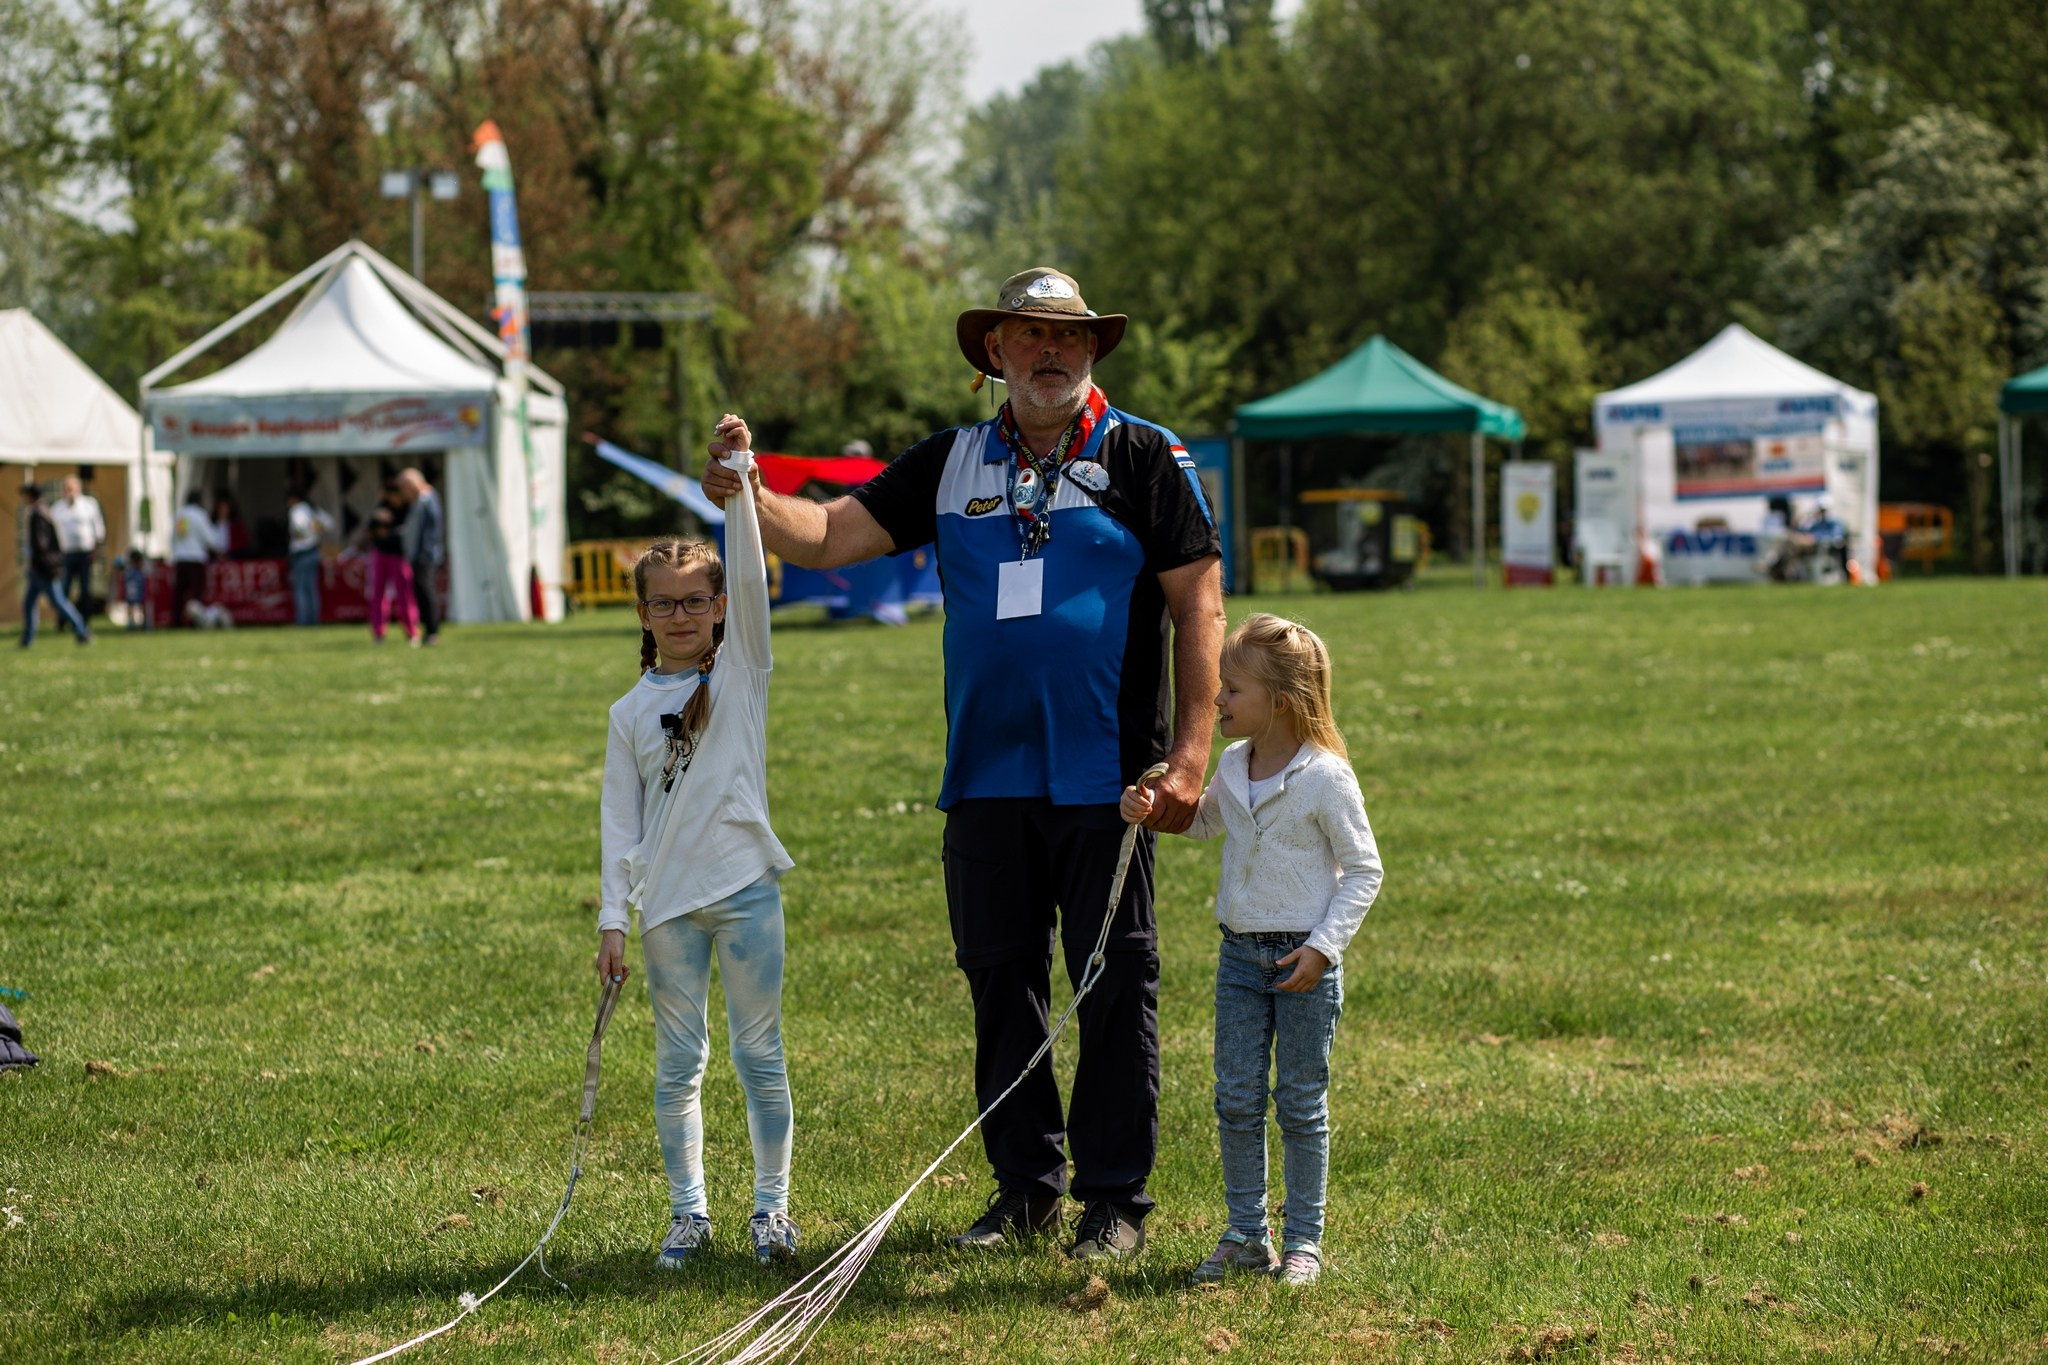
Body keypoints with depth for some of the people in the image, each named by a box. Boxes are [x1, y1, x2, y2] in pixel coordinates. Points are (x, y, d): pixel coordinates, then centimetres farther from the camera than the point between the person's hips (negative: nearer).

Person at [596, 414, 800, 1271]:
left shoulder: (742, 671, 3)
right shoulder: (630, 714, 7)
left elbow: (750, 577, -10)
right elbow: (620, 821, 6)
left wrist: (737, 476, -18)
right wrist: (611, 919, 0)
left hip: (745, 885, -1)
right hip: (666, 900, 2)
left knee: (760, 1053, 2)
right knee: (678, 1062, 5)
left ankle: (772, 1205, 11)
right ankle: (688, 1211, 13)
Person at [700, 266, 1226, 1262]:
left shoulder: (1144, 458, 1)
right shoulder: (952, 465, 12)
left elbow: (1199, 605, -3)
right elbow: (831, 536, 6)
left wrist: (1190, 752, -12)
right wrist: (748, 499, -14)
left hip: (1104, 773, -4)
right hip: (987, 772, 4)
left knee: (1114, 984, 0)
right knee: (1000, 977, 7)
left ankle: (1116, 1199, 6)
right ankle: (1025, 1187, 17)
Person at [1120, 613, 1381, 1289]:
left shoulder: (1325, 778, -15)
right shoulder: (1233, 767, 4)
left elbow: (1364, 870, -11)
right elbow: (1202, 820, 27)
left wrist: (1323, 949, -16)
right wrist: (1151, 808, 8)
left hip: (1303, 960, -6)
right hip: (1240, 954, 6)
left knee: (1300, 1104, 3)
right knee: (1236, 1100, 6)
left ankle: (1304, 1239, 12)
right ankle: (1245, 1235, 16)